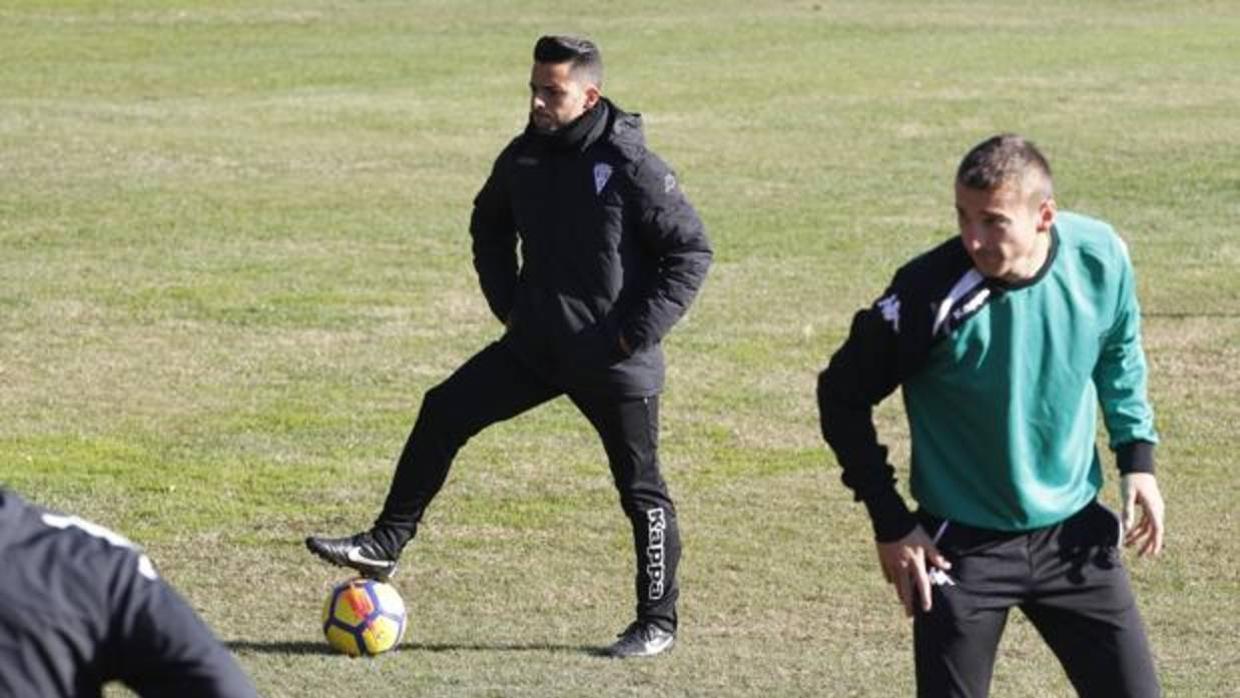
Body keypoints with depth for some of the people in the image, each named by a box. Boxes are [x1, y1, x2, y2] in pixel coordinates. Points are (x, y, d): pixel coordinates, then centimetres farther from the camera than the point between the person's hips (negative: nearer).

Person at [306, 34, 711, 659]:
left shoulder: (631, 166, -17)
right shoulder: (524, 157, 1)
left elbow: (691, 251, -13)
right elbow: (489, 226, 21)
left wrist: (640, 331, -16)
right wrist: (507, 301, 9)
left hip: (615, 363, -6)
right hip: (535, 347, 6)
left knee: (641, 491, 4)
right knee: (443, 413, -4)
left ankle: (658, 622, 18)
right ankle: (385, 545, 1)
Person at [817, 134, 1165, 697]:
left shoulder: (1101, 258, -13)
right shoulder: (930, 292, -24)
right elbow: (843, 397, -10)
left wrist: (1136, 453, 4)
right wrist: (889, 520, -9)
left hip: (1073, 532, 4)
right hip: (963, 545, -3)